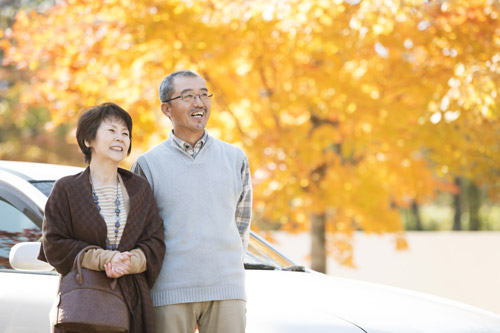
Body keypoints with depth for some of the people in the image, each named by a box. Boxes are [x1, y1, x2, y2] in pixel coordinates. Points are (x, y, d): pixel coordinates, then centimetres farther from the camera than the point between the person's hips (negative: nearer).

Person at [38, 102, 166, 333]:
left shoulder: (140, 189, 14)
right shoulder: (66, 189, 5)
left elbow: (155, 243, 7)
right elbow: (54, 245, -2)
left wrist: (130, 263, -14)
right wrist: (104, 259, -14)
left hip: (133, 302, 3)